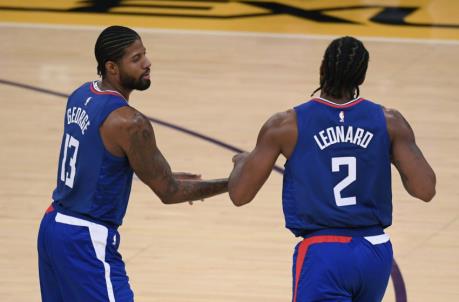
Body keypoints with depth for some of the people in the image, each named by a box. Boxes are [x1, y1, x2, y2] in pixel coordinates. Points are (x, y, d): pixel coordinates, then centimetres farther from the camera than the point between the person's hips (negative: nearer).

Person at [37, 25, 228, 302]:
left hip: (54, 226, 10)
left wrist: (165, 175, 20)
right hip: (87, 242, -10)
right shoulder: (129, 122, -21)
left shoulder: (81, 97, 5)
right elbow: (168, 193, -15)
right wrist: (232, 184, -9)